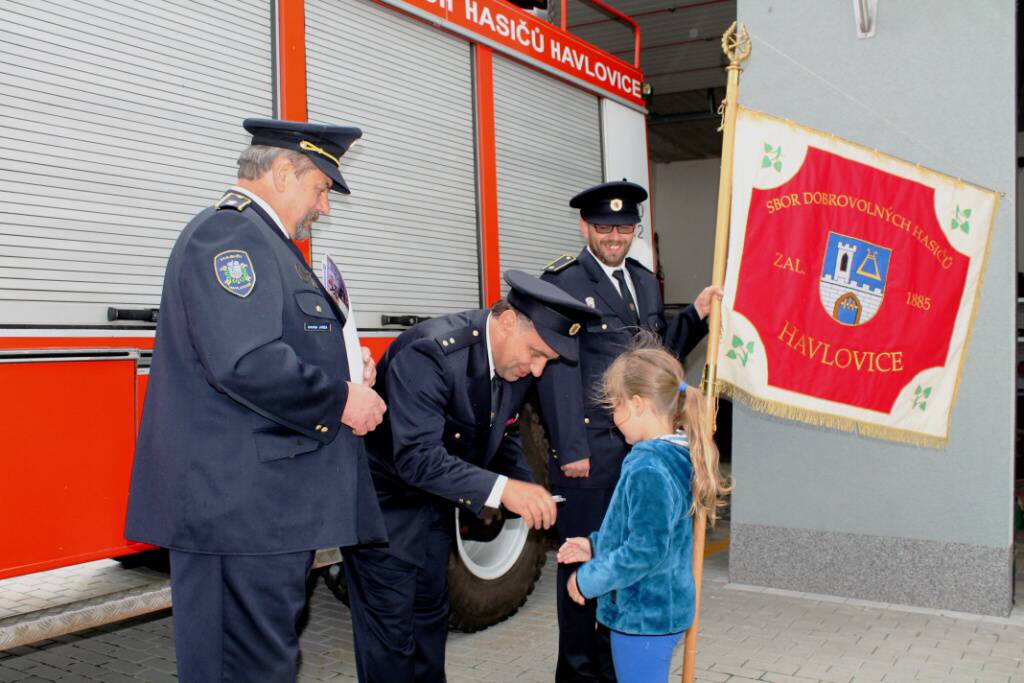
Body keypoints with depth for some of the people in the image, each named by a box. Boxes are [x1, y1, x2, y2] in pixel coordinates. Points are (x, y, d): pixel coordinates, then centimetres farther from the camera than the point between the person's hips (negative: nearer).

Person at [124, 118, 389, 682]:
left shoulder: (260, 240, 21)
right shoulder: (231, 232, -14)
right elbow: (245, 363, -26)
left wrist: (341, 364, 12)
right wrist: (340, 399, -14)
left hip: (259, 505, 11)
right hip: (239, 507, -11)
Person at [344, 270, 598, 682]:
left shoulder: (517, 359, -7)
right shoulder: (429, 352, -32)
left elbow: (503, 436, 7)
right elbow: (416, 456, -37)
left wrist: (528, 494, -9)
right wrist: (501, 489, -43)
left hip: (431, 495, 8)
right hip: (382, 497, -7)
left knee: (431, 614, 17)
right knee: (391, 624, -3)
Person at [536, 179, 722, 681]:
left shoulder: (645, 282, 16)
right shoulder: (562, 280, -7)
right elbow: (559, 368, -13)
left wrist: (695, 316, 6)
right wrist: (571, 449, -16)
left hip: (641, 445, 7)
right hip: (589, 448, -6)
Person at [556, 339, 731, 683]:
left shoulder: (647, 470, -25)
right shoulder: (676, 459, 5)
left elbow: (645, 552, -26)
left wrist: (588, 579, -15)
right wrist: (595, 546, 12)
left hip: (643, 616, -9)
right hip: (663, 610, 9)